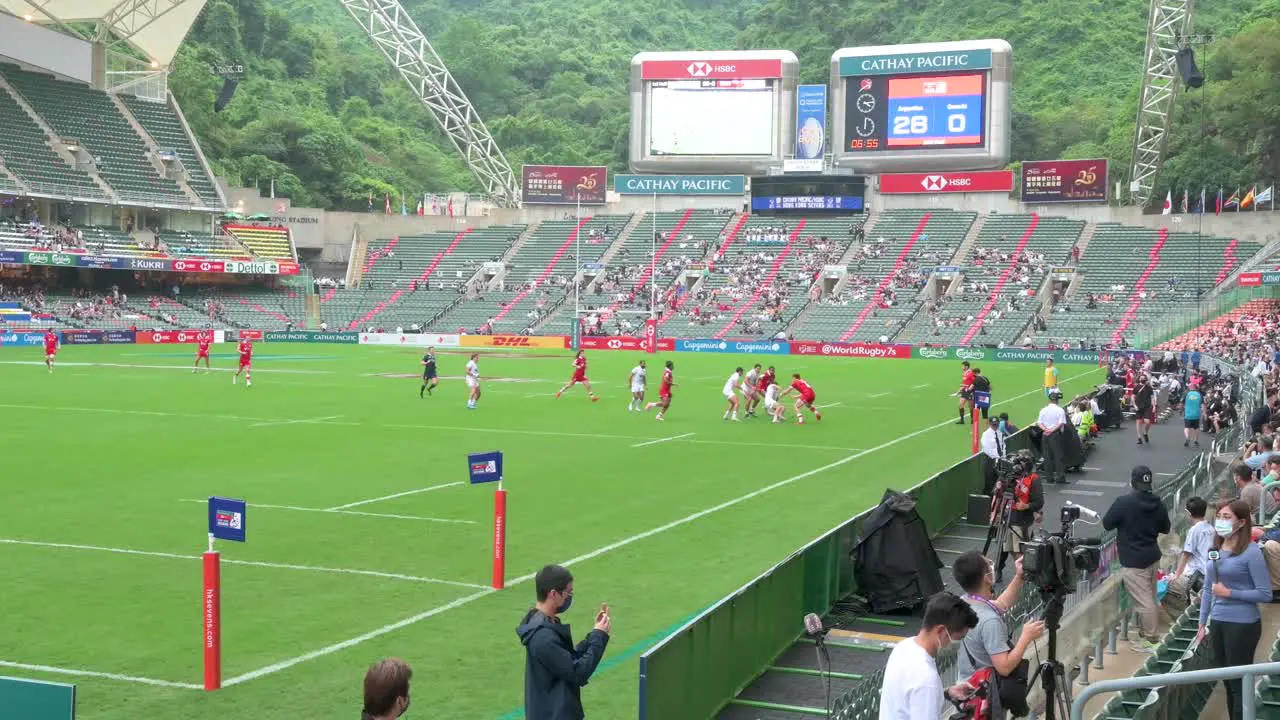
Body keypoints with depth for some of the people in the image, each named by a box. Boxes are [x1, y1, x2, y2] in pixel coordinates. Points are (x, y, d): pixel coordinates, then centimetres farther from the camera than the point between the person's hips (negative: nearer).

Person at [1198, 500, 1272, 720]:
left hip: (1242, 625, -7)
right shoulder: (1215, 550, 6)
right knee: (1227, 682, 16)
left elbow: (1265, 594, -14)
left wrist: (1230, 593, -18)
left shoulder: (1251, 552, -13)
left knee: (1240, 683, 2)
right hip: (1218, 623, 7)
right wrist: (1202, 624, 12)